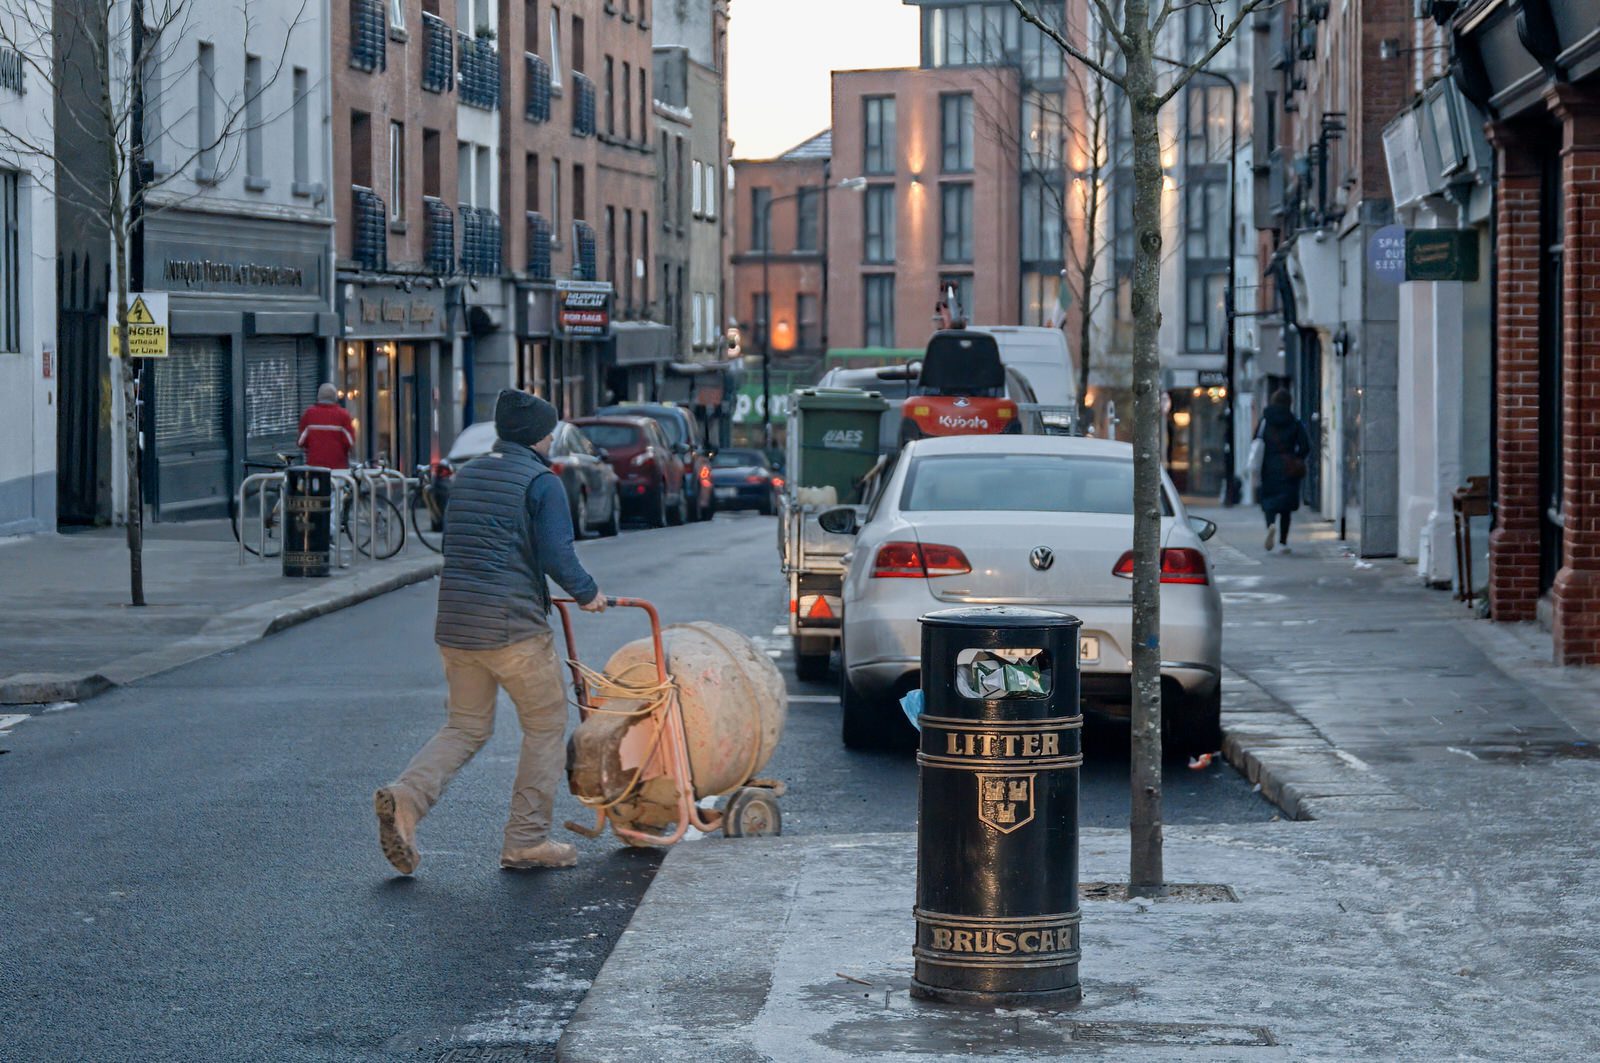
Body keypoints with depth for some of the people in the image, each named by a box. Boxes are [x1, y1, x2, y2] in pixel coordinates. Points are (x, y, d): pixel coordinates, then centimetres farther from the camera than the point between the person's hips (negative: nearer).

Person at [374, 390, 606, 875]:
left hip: (454, 622, 7)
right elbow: (557, 555, -14)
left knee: (466, 726, 16)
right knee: (545, 726, 9)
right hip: (512, 624, -7)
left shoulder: (466, 475, 15)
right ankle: (527, 839, 9)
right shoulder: (542, 481, -7)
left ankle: (406, 796, -10)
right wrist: (587, 593, 4)